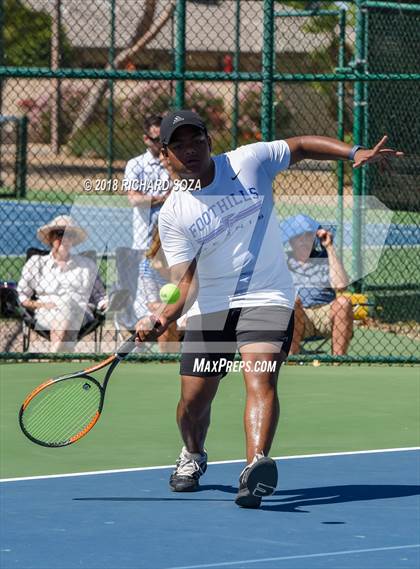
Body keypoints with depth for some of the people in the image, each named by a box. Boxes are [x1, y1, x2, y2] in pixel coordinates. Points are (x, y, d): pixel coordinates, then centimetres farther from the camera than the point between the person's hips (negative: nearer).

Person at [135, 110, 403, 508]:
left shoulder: (248, 162, -4)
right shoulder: (173, 215, -5)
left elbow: (302, 146, 5)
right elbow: (185, 278, -12)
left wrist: (354, 153, -10)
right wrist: (166, 316, -32)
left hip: (266, 299, -2)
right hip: (210, 308, 2)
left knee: (260, 378, -25)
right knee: (193, 401, 5)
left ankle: (256, 465, -44)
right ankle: (193, 456, 39)